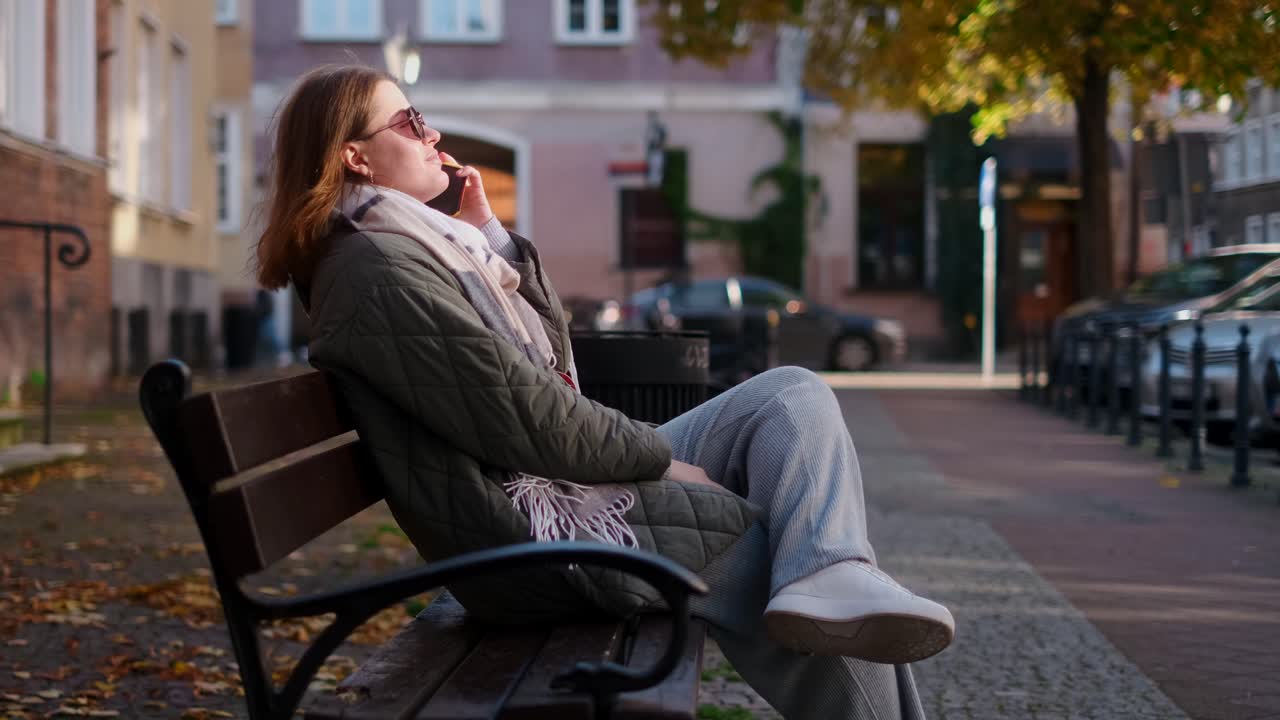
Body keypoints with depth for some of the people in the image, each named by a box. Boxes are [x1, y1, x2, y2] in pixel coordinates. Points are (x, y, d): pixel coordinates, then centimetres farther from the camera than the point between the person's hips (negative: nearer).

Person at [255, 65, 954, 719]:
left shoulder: (413, 246, 19)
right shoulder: (377, 269, -14)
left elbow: (547, 346, 21)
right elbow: (525, 416, -19)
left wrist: (489, 232, 12)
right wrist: (663, 460, -8)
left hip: (568, 480, 10)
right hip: (535, 527, -10)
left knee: (795, 396, -1)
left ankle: (837, 582, -19)